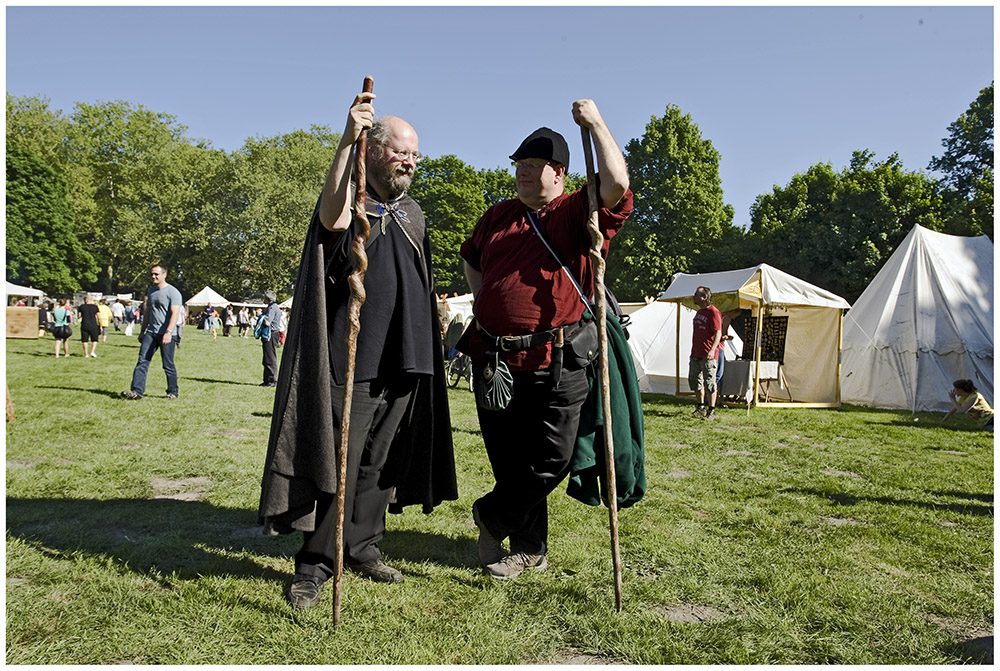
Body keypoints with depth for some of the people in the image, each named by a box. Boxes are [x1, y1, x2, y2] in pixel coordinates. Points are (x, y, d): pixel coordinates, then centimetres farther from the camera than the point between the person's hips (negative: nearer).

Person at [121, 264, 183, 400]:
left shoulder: (172, 292, -7)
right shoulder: (151, 291, 17)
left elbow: (175, 314, -16)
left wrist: (168, 332, -26)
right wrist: (142, 330, 23)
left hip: (166, 334, -7)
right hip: (151, 332, 7)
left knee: (168, 365, 1)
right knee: (142, 361, -4)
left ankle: (173, 392, 13)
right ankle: (136, 391, -5)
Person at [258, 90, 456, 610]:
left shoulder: (413, 214, 18)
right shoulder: (348, 201, 0)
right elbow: (333, 219, -27)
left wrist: (429, 348, 21)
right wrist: (346, 142, -29)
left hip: (405, 361, 6)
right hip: (353, 359, -6)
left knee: (380, 461, 12)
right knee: (338, 460, -5)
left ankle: (361, 547, 24)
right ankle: (315, 563, 7)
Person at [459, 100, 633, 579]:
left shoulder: (578, 213, 0)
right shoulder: (498, 216, 16)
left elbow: (617, 184, -20)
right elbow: (471, 257, 33)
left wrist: (595, 123, -17)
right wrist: (480, 295, 19)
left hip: (556, 362, -4)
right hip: (495, 359, 4)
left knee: (550, 463, 0)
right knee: (508, 460, 9)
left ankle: (490, 515, 26)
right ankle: (527, 548, 27)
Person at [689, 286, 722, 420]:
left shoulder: (713, 312, -11)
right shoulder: (699, 312, 16)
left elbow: (718, 333, -18)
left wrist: (712, 350, -29)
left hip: (708, 355, -9)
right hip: (696, 354, 9)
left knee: (709, 382, -5)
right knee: (694, 380, 13)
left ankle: (711, 411, 3)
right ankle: (701, 407, 27)